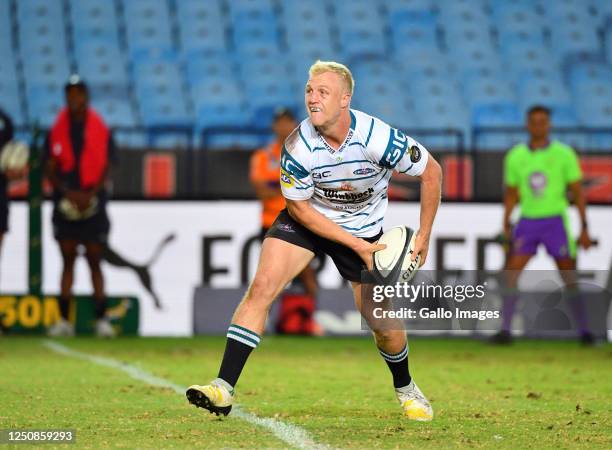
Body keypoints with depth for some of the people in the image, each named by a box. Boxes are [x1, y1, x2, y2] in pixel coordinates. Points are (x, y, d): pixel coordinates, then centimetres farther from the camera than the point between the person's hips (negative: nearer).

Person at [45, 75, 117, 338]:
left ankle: (101, 319, 0)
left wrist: (90, 194, -13)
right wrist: (69, 192, -11)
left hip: (93, 204, -1)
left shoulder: (101, 131, 2)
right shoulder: (56, 131, 5)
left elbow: (106, 169, 1)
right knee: (68, 260, 2)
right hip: (65, 204, 1)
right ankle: (64, 320, 2)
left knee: (94, 261, -1)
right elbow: (50, 170, 4)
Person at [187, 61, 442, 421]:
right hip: (308, 218, 0)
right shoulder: (298, 147, -27)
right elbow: (299, 207, -13)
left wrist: (424, 236, -10)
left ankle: (405, 388, 34)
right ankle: (224, 390, -22)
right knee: (262, 286, -21)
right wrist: (356, 245, -17)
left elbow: (432, 172, -13)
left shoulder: (378, 138, -29)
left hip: (365, 227, 0)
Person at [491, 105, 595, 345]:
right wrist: (506, 227, 8)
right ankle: (505, 330, -6)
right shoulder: (515, 156, 5)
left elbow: (578, 192, 0)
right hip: (527, 221, 3)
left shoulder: (564, 154, -3)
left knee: (570, 279, -1)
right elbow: (511, 193, 15)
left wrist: (584, 228, -4)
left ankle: (584, 330, 10)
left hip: (556, 221, -3)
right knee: (511, 275, -9)